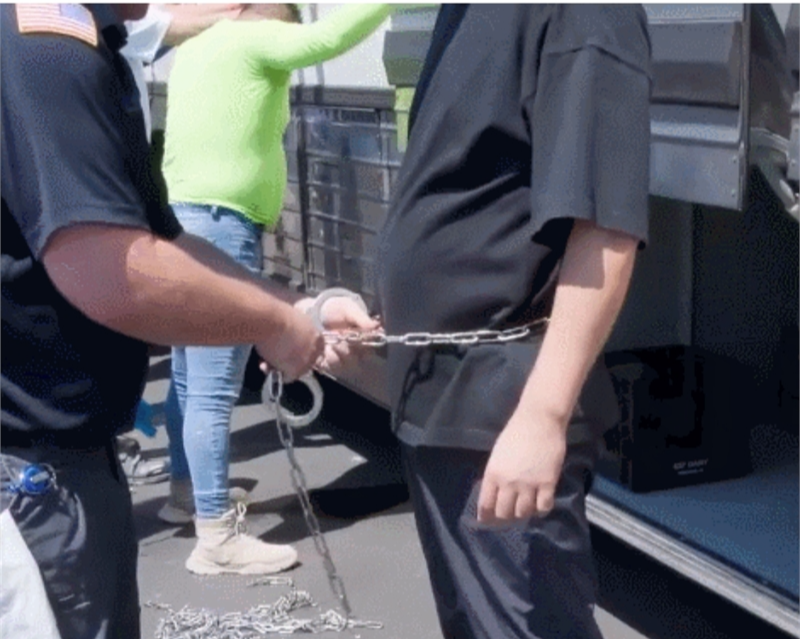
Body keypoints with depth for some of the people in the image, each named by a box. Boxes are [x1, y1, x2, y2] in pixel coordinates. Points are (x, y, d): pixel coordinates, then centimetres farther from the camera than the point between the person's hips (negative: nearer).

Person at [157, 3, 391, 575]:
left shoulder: (201, 47, 16)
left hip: (183, 222, 10)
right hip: (218, 229, -10)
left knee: (190, 378, 20)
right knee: (213, 392, -9)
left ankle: (185, 492, 33)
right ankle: (214, 539, -6)